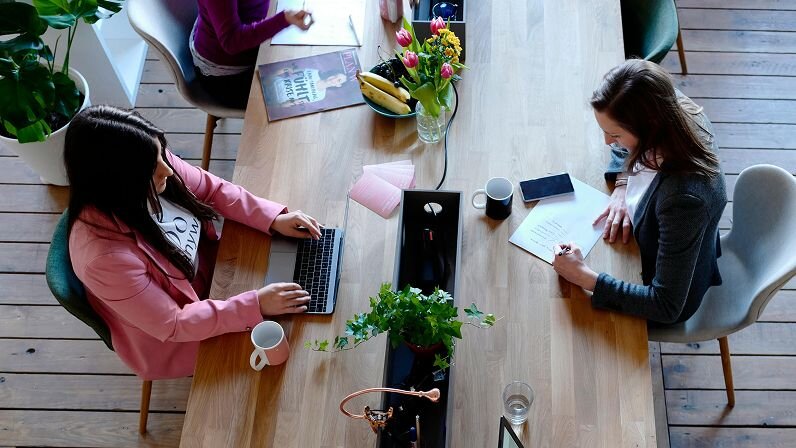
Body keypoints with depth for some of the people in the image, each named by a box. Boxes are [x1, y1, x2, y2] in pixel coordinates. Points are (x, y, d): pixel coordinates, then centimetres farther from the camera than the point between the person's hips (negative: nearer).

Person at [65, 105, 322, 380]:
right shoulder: (105, 256, -40)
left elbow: (212, 189, -4)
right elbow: (172, 325, -28)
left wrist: (274, 219, -15)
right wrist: (255, 306, -30)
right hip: (172, 339, -5)